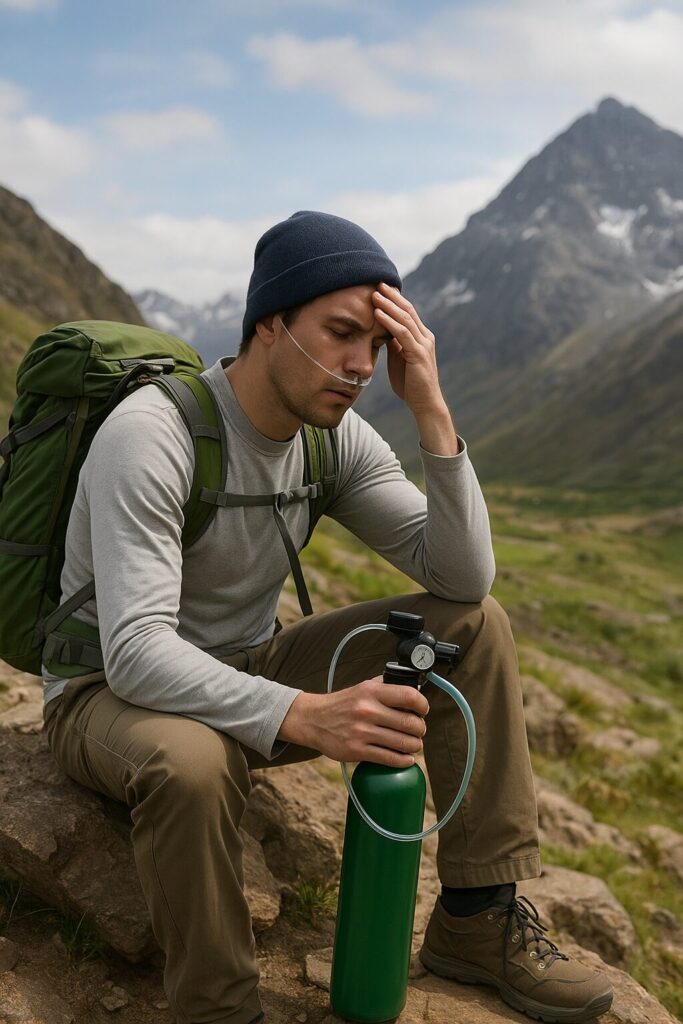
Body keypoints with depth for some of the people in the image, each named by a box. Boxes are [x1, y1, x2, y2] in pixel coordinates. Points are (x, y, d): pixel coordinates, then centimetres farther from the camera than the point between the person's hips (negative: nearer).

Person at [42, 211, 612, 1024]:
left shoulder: (338, 436, -6)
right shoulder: (150, 434, -26)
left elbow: (463, 577, -12)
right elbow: (136, 653, -35)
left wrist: (430, 411, -22)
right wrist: (305, 716, -50)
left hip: (248, 673, 6)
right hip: (111, 693, -6)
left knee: (475, 622, -7)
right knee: (192, 762, -43)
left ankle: (478, 921, -1)